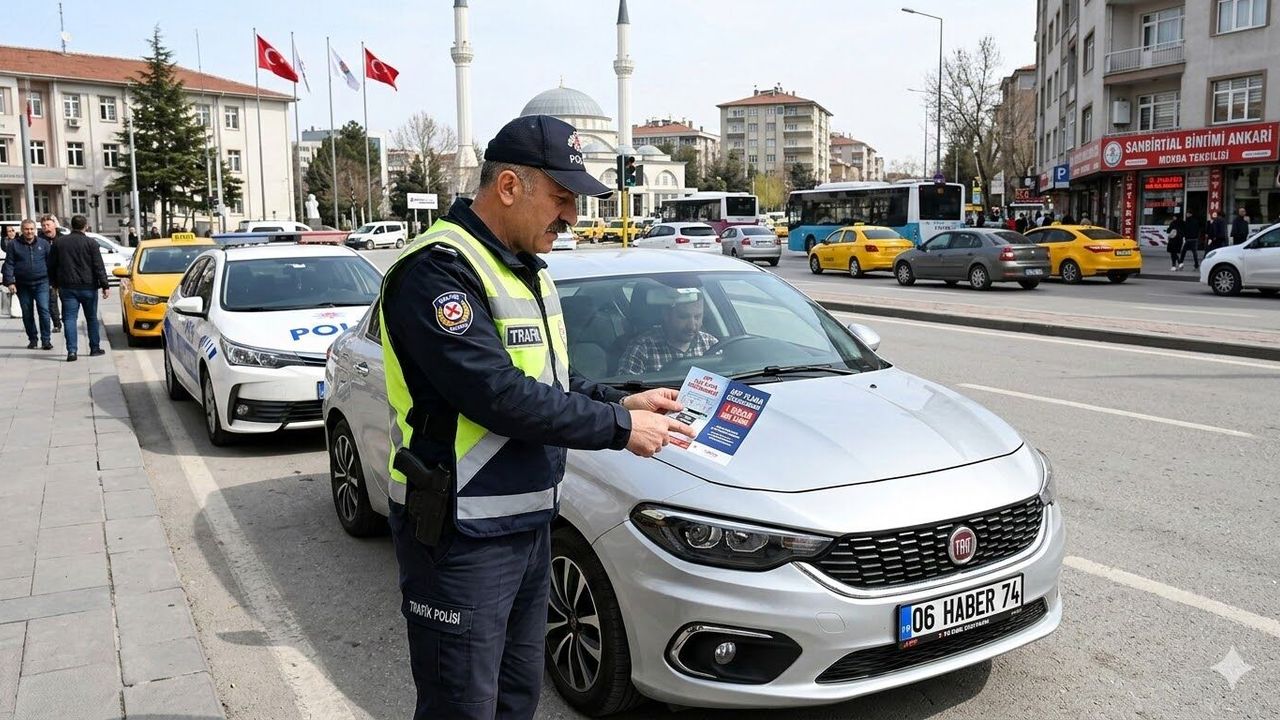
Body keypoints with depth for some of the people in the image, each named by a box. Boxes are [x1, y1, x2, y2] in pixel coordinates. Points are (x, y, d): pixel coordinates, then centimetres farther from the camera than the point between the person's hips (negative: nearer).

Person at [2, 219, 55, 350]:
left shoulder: (44, 243, 5)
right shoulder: (14, 245, 4)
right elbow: (9, 264, 2)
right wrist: (9, 282, -6)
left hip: (41, 283, -2)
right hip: (23, 285, 2)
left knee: (44, 310, -10)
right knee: (27, 314, 8)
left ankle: (46, 340, -6)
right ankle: (32, 340, 19)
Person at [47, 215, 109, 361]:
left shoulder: (58, 243, 5)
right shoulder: (91, 243, -5)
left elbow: (51, 267, 10)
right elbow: (99, 267, -9)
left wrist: (55, 284, 22)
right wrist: (105, 286, -7)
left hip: (67, 287, 2)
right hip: (88, 287, -1)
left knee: (69, 319, 0)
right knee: (92, 318, 11)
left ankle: (72, 351, -10)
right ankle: (95, 348, 17)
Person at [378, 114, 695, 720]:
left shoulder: (525, 267, 11)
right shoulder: (440, 270, -20)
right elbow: (500, 398, -27)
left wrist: (621, 402, 1)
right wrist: (619, 428, -19)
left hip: (528, 524, 9)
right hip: (462, 538, -9)